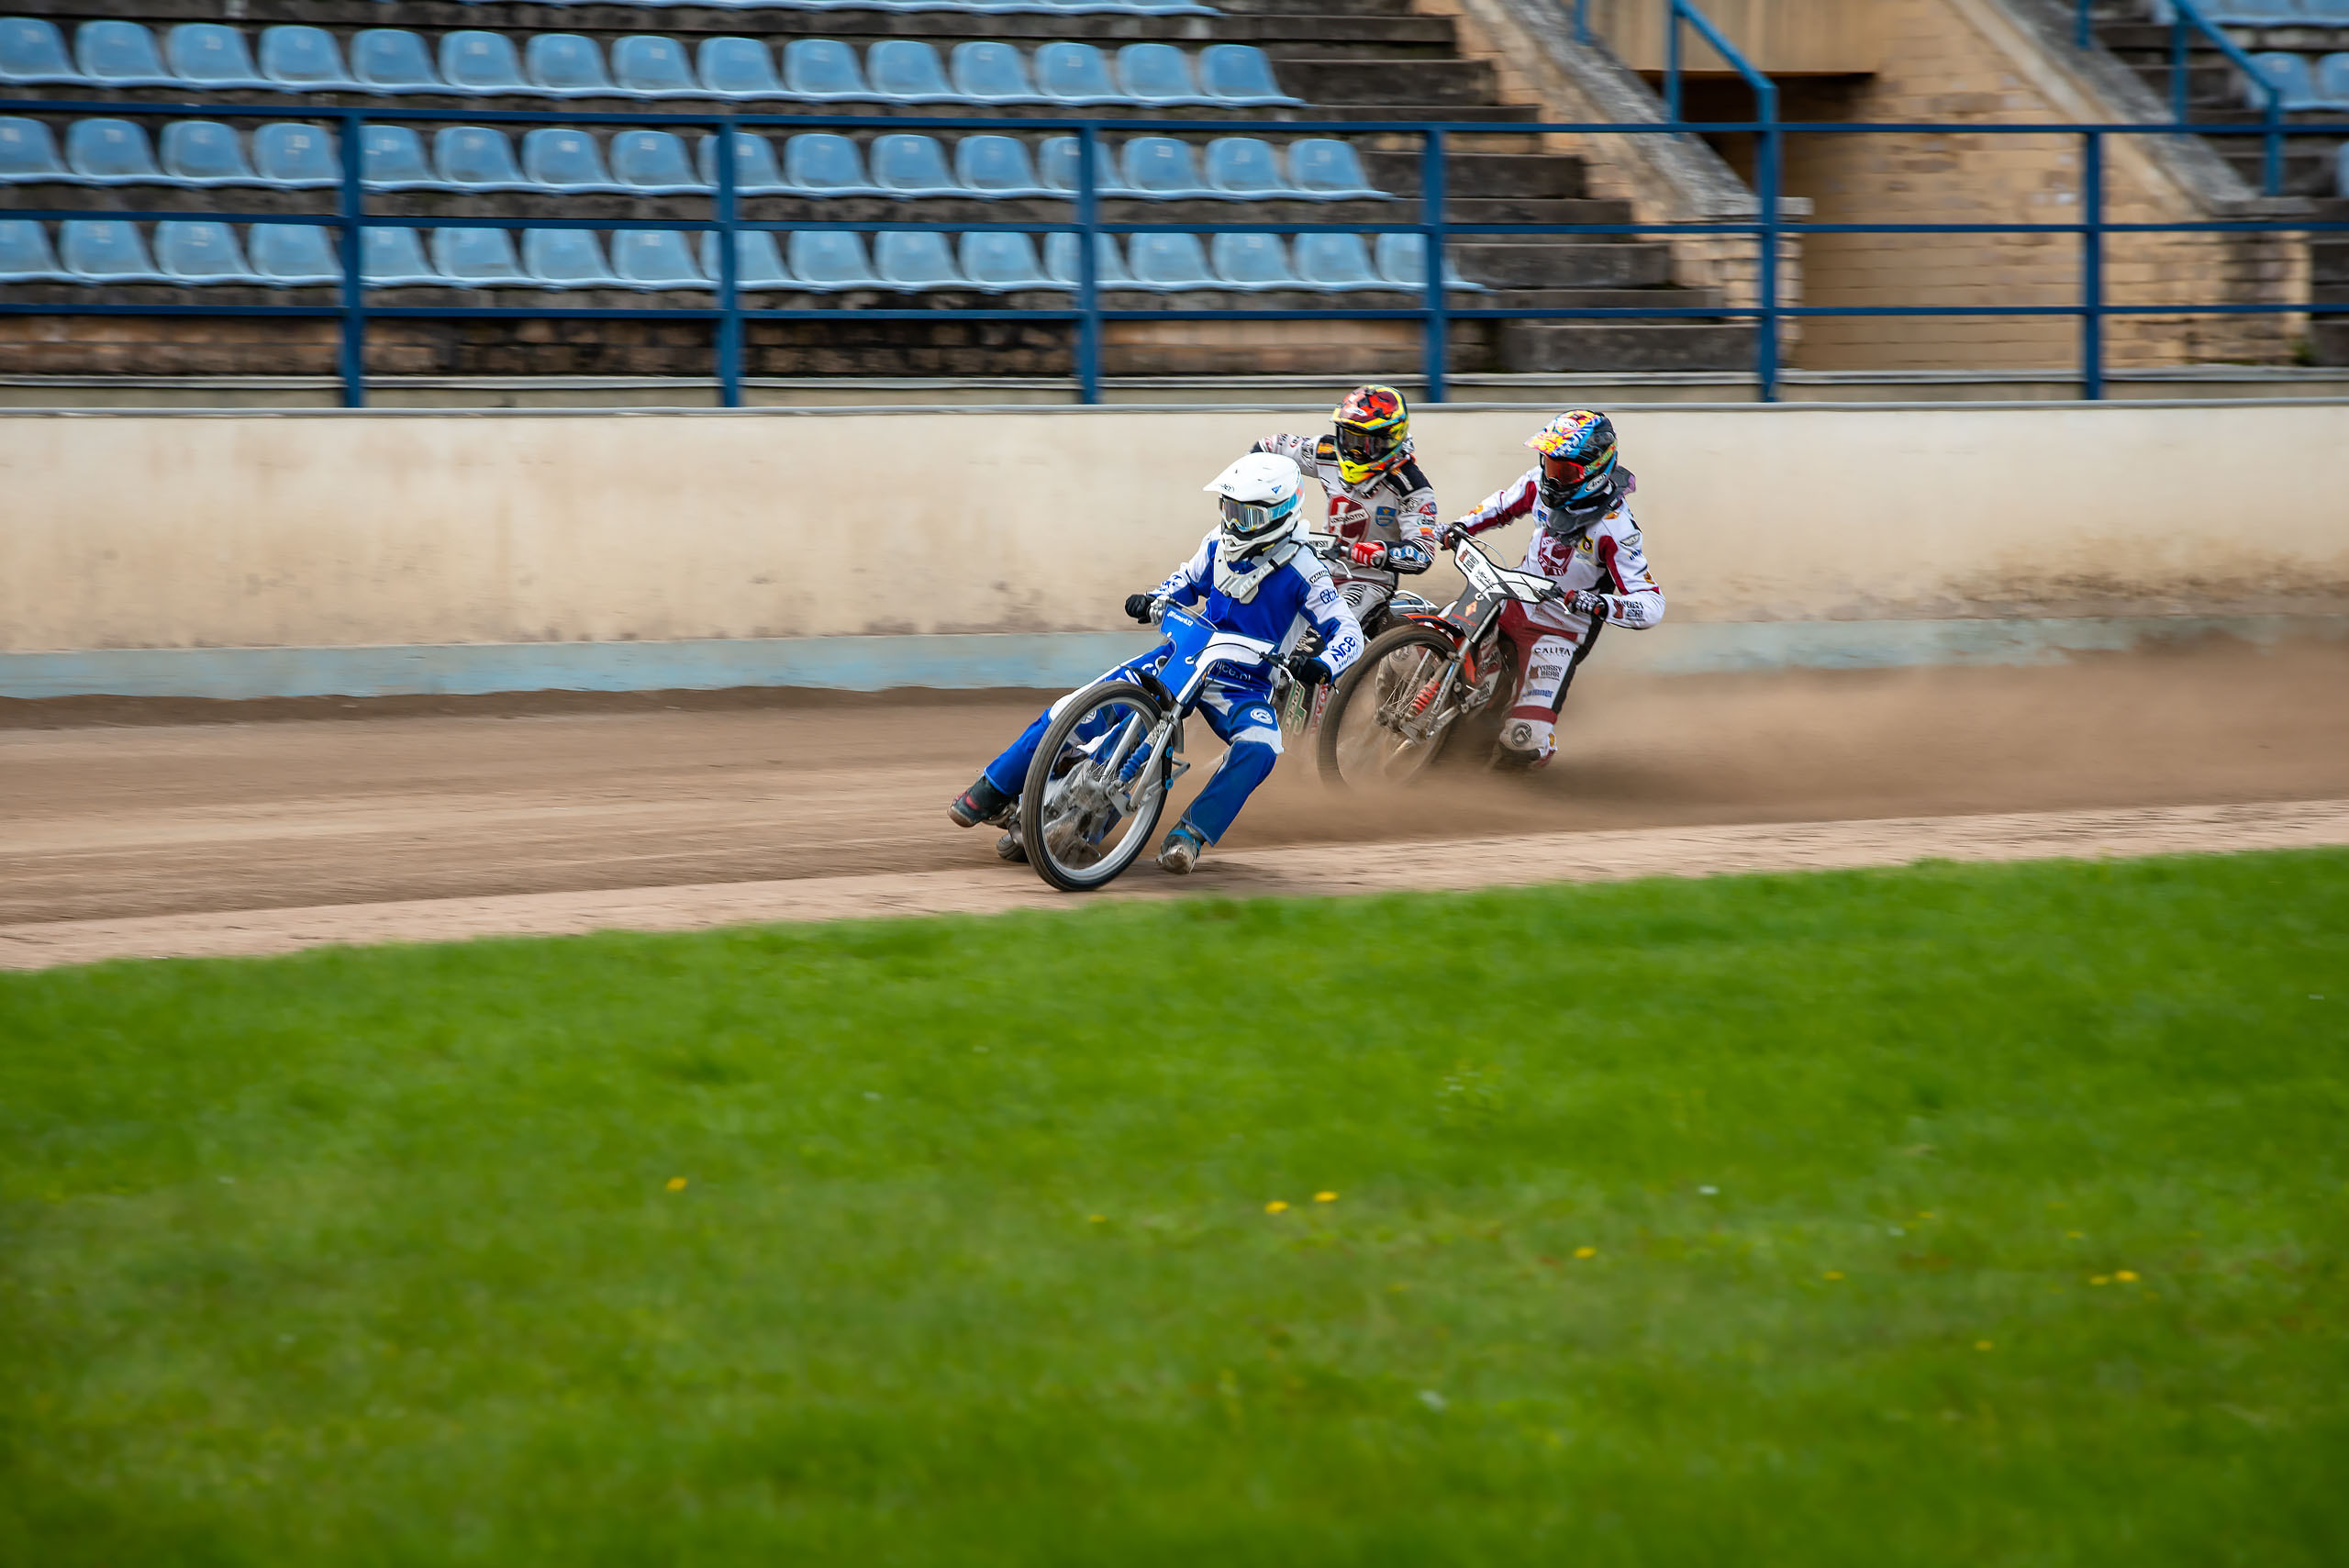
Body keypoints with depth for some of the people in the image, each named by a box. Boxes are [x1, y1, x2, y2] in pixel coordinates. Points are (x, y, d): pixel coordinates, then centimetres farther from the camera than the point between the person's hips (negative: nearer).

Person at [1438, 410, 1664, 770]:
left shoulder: (1614, 529, -26)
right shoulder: (1540, 482, -6)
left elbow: (1651, 605, -27)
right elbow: (1504, 504, 18)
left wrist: (1604, 605, -45)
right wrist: (1465, 526, 1)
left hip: (1561, 629, -6)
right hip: (1514, 602, 6)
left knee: (1526, 743, -18)